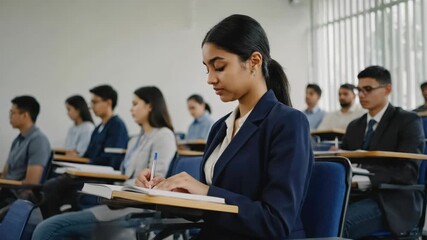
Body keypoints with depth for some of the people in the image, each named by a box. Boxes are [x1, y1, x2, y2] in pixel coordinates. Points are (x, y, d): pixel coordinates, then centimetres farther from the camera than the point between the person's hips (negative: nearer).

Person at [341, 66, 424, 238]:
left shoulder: (408, 121, 0)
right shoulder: (354, 126, 21)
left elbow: (407, 171, -12)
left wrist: (367, 179, -24)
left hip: (390, 200, -5)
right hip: (355, 195, 6)